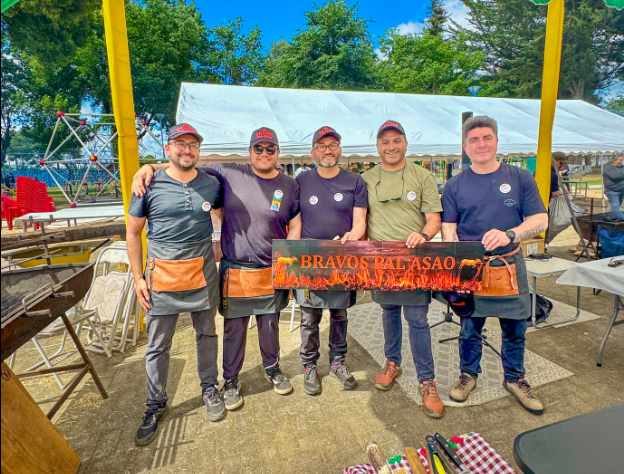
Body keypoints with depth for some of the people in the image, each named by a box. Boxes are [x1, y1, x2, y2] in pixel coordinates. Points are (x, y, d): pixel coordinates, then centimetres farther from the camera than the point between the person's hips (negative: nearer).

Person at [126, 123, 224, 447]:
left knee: (206, 334, 15)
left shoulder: (212, 185, 2)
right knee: (158, 345, 9)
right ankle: (156, 405, 30)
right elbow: (132, 232, 2)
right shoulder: (149, 186, -3)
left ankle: (209, 389, 36)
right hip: (162, 275, -1)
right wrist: (138, 277, -1)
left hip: (203, 272, 2)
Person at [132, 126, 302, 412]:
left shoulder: (289, 186, 1)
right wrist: (148, 167, -9)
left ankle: (272, 369, 44)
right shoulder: (229, 174, -3)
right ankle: (231, 380, 34)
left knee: (270, 326, 18)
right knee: (234, 329, 12)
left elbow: (296, 226, 5)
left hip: (272, 273, 2)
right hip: (234, 272, -1)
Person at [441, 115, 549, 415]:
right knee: (470, 328, 11)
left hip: (509, 267, 1)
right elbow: (448, 230, 0)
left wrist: (508, 235, -23)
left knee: (515, 329, 13)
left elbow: (540, 221, -3)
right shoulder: (455, 186, 2)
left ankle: (514, 379, 35)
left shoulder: (520, 179, 1)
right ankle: (468, 375, 33)